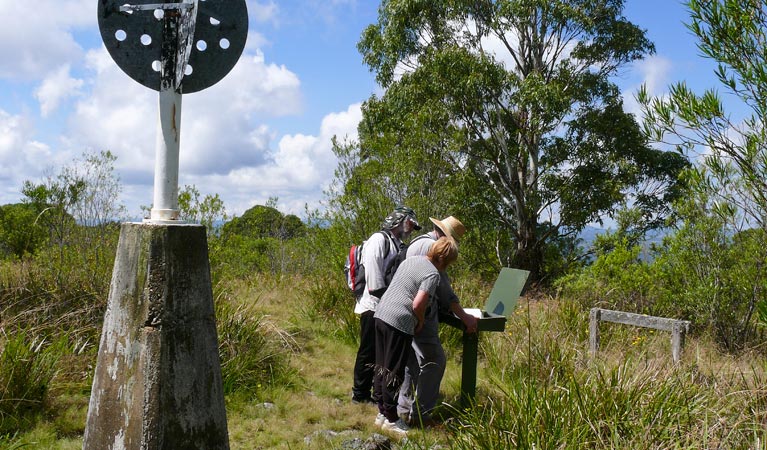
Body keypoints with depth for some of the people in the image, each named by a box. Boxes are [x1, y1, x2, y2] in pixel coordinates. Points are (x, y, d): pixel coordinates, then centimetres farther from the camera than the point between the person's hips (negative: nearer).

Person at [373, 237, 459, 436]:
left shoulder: (410, 260, 16)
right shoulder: (432, 274, -9)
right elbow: (417, 305, -18)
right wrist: (421, 322, 2)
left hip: (381, 314, 8)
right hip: (399, 322, -8)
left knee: (382, 367, 15)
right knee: (394, 371, 1)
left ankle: (382, 412, 25)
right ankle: (391, 419, 10)